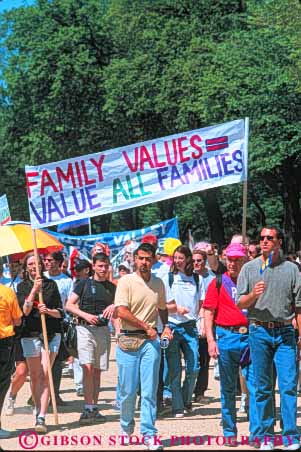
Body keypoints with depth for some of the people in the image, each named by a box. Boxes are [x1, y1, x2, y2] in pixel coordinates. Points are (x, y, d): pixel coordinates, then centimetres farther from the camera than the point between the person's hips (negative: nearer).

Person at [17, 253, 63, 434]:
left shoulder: (51, 284, 6)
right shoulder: (23, 286, 6)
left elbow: (61, 312, 6)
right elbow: (24, 311, -8)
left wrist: (48, 310, -14)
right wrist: (34, 290, -16)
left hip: (52, 334, -1)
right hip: (31, 335, 1)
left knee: (44, 375, -10)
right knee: (34, 376, 6)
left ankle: (41, 418, -14)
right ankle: (38, 410, 25)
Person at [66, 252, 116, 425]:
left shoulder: (112, 287, 12)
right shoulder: (84, 284, 2)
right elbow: (69, 305, -1)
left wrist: (114, 307, -9)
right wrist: (85, 315, -13)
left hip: (103, 330, 4)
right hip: (86, 328, -4)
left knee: (97, 371, 8)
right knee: (88, 368, -14)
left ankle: (94, 408, 14)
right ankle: (88, 408, -13)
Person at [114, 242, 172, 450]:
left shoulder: (159, 283, 10)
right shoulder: (126, 281, -5)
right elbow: (122, 312, -12)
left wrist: (166, 326, 7)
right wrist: (146, 327, -11)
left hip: (151, 341, 3)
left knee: (150, 390, -1)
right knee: (128, 391, 4)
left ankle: (149, 433, 3)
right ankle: (126, 429, 25)